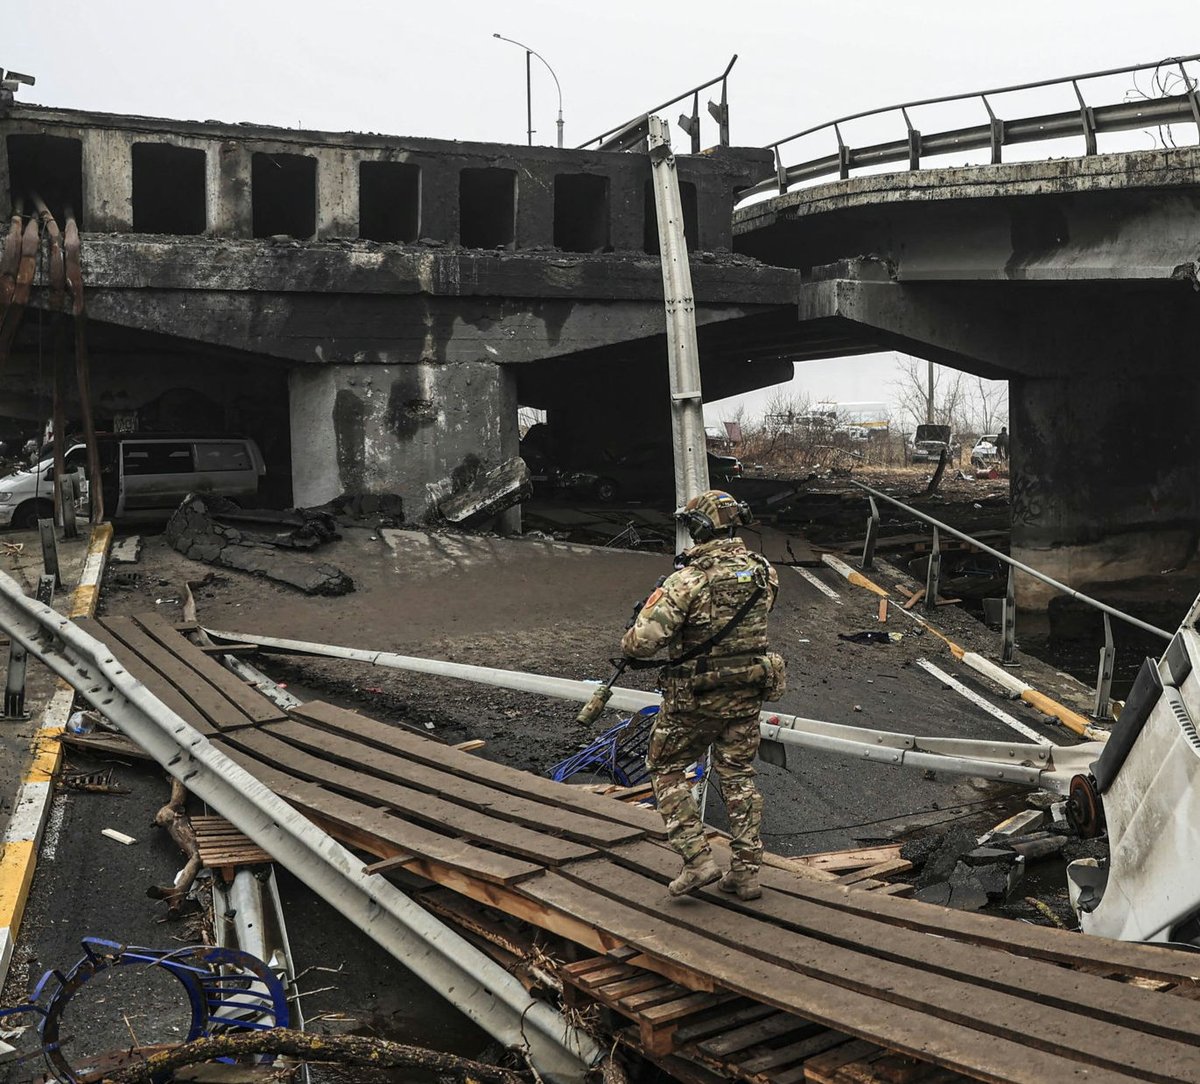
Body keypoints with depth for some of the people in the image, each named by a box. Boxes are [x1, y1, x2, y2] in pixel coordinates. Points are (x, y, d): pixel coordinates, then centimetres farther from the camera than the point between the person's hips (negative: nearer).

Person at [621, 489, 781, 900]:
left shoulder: (687, 580, -21)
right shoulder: (762, 572, -2)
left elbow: (644, 641, -23)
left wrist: (630, 639, -1)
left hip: (695, 698, -5)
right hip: (747, 692, 5)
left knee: (667, 770, 13)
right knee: (738, 776, 16)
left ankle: (697, 859, 7)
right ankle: (746, 870, 19)